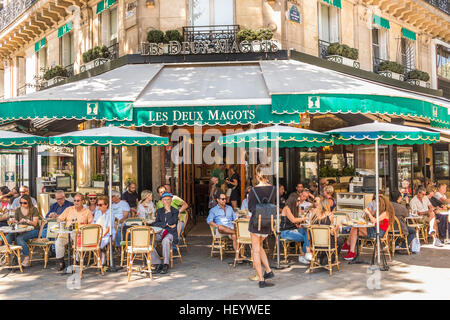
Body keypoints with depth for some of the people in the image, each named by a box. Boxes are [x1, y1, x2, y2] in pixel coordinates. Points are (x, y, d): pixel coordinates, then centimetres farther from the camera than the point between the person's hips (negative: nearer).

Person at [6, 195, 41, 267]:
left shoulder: (34, 210, -1)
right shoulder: (18, 210, 12)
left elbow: (35, 223, -8)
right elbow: (15, 221, 15)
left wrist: (26, 221, -25)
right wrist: (14, 221, -9)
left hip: (33, 230, -5)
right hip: (21, 230, 5)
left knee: (19, 238, -32)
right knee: (8, 236, -24)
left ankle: (26, 258, -24)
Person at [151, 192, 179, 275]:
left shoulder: (175, 211, 5)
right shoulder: (159, 211, 17)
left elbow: (171, 222, -13)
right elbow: (156, 223, 3)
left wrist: (169, 211, -11)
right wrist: (166, 224, -10)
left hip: (170, 233, -4)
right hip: (159, 232, 4)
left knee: (165, 241, -39)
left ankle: (166, 265, -26)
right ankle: (158, 264, -14)